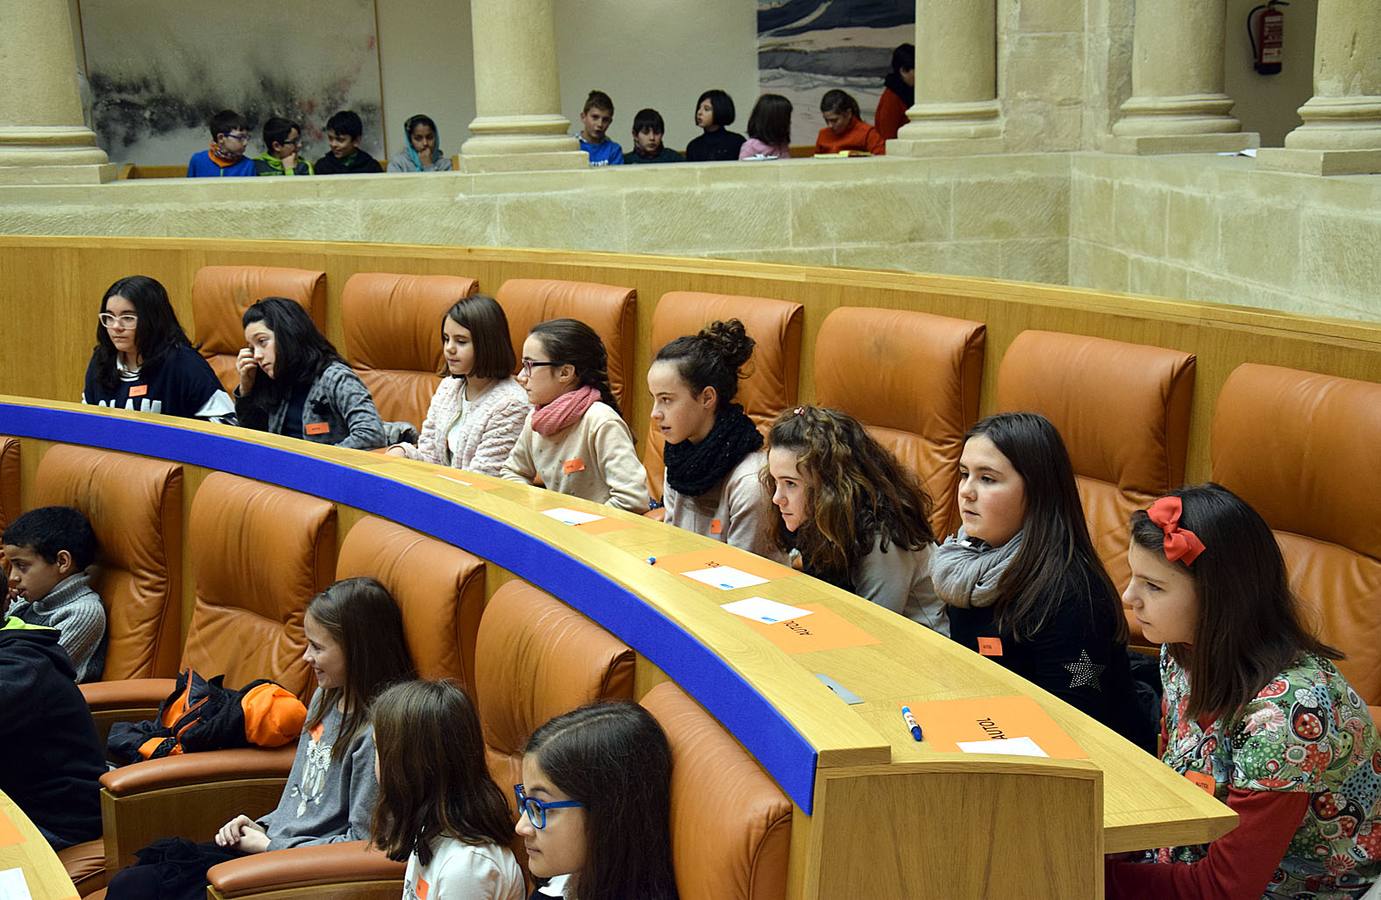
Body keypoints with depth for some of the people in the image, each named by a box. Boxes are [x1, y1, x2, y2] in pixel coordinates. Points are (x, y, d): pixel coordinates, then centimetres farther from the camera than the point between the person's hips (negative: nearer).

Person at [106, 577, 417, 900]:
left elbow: (361, 841, -19)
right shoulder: (326, 699, 10)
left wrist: (270, 846, -12)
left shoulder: (375, 732, -20)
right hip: (269, 844, 9)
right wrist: (262, 827, 4)